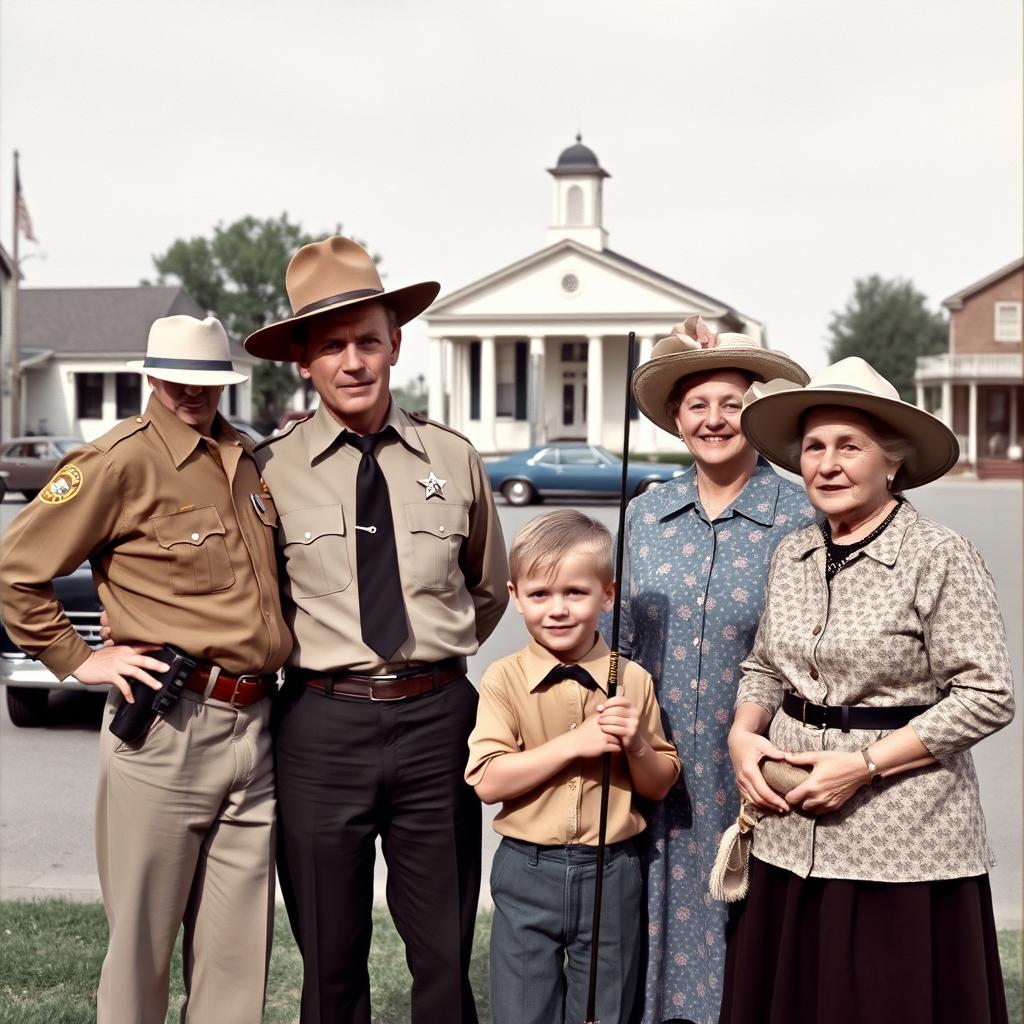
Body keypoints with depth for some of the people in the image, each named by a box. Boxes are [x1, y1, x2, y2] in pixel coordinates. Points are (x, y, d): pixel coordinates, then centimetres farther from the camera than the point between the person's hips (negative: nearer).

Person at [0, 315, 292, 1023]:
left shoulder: (247, 460, 14)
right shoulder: (122, 461, -6)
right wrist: (76, 659, -4)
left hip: (254, 726, 6)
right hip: (169, 726, -6)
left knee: (239, 949, 9)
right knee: (143, 940, 4)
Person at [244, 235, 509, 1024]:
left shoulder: (454, 460, 4)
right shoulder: (271, 470, -2)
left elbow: (489, 590, 18)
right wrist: (309, 661, 4)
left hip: (436, 718, 1)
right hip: (322, 726, -1)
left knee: (446, 951, 10)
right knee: (330, 958, 11)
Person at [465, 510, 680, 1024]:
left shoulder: (632, 681, -2)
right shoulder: (504, 680, -7)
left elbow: (659, 786, 5)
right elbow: (487, 782, -15)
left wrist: (636, 745, -16)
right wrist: (574, 743, -21)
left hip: (612, 871, 1)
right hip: (528, 871, -1)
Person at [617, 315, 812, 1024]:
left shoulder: (802, 522, -6)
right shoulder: (643, 519, 6)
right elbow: (616, 647, 12)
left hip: (753, 786, -3)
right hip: (656, 782, 3)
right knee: (663, 952, 11)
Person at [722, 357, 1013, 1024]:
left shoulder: (939, 557, -11)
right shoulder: (793, 555, 8)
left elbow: (986, 698, -13)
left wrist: (866, 764, -17)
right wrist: (744, 734, -1)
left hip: (902, 845, -5)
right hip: (791, 837, 6)